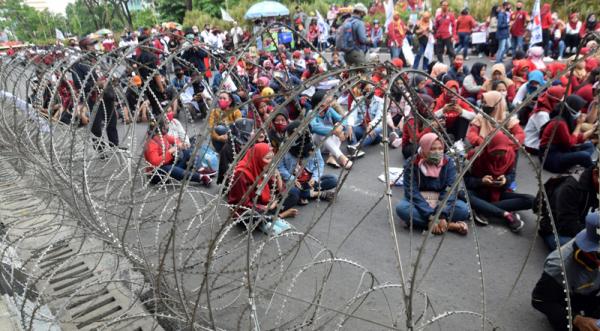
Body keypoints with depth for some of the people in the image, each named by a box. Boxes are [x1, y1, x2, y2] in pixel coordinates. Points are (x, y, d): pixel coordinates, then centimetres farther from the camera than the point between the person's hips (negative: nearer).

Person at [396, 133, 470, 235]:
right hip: (418, 203, -1)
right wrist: (430, 216, -29)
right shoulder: (412, 164, -11)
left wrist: (443, 215, -30)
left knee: (463, 209, -26)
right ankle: (450, 225, -29)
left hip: (442, 203, 1)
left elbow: (450, 190, -15)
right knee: (401, 208, -34)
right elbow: (412, 192, -19)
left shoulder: (448, 163, -6)